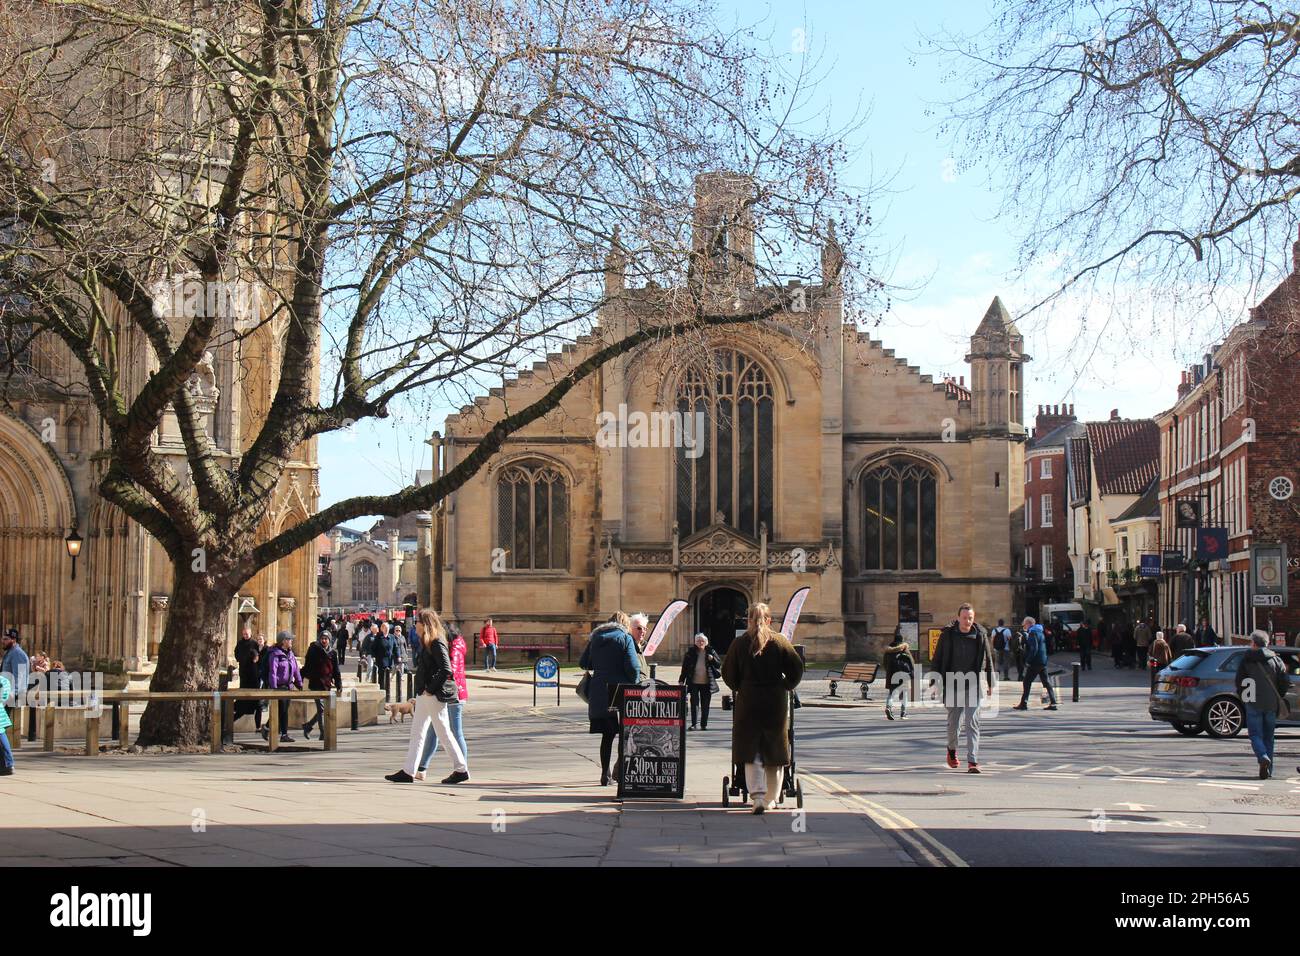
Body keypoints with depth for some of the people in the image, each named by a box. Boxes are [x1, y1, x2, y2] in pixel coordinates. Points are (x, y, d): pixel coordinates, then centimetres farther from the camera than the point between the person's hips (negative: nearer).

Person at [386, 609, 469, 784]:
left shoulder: (437, 644, -16)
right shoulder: (427, 644, 14)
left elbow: (446, 670, -23)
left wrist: (431, 689, -19)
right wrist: (422, 691, 14)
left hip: (434, 696, -10)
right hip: (424, 695, 10)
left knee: (443, 733, -2)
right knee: (417, 733, 9)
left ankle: (461, 769, 6)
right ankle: (408, 772, 11)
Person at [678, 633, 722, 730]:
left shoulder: (710, 652, 5)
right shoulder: (690, 652, 3)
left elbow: (719, 664, 8)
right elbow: (685, 667, 6)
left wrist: (712, 659, -12)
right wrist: (681, 680, 3)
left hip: (707, 683, 1)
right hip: (694, 682, -1)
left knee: (705, 705, 6)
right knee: (694, 703, -5)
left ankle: (704, 724, 14)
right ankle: (694, 724, -5)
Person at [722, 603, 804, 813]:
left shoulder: (739, 643, -1)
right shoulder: (780, 641, -1)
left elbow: (728, 672, 2)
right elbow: (797, 668, -3)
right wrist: (785, 686, 11)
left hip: (748, 701, -1)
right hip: (776, 701, 1)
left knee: (751, 751, 4)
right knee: (774, 751, 12)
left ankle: (757, 796, -12)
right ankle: (771, 799, 18)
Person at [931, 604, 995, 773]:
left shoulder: (980, 635, 0)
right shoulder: (947, 635, -2)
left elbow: (988, 660, 8)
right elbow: (937, 660, 3)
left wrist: (992, 683, 7)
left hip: (973, 686, -1)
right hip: (952, 686, 1)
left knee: (972, 723, -7)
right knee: (953, 723, 10)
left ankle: (973, 761, -8)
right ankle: (952, 750, 38)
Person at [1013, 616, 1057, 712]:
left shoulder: (1033, 633, -12)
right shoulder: (1039, 632, 17)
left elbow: (1034, 648, -21)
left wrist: (1028, 660, -19)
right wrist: (1025, 636, 17)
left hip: (1035, 663, -9)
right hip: (1043, 662, 9)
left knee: (1026, 682, -1)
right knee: (1046, 682, 8)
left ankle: (1023, 704, -1)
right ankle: (1053, 703, 4)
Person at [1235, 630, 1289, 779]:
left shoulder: (1246, 660, -2)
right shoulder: (1276, 660, 4)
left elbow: (1239, 681, -1)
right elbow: (1284, 683, 3)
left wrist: (1243, 698, 14)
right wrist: (1278, 698, 17)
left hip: (1253, 705, -3)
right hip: (1271, 705, 3)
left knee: (1256, 735, 0)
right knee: (1268, 736, 12)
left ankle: (1263, 758, -27)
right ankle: (1268, 769, 11)